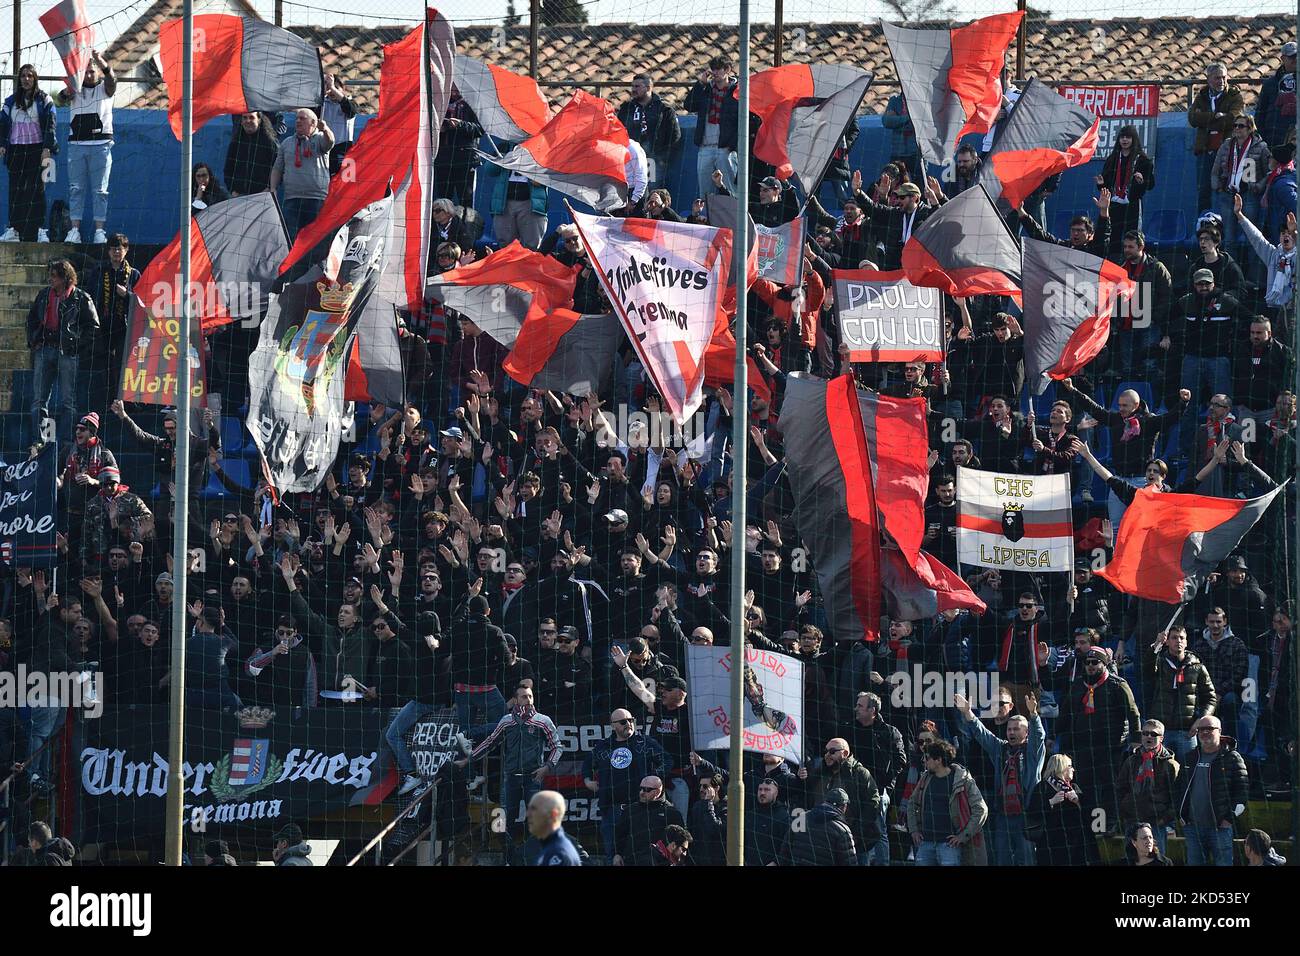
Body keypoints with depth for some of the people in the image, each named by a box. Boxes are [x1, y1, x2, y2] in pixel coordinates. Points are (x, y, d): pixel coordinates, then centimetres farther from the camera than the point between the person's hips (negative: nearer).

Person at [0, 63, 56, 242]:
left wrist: (47, 148, -10)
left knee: (37, 189, -10)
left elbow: (50, 124, -2)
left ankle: (39, 230, -11)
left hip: (37, 149, -4)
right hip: (16, 151, 4)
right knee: (15, 189, -1)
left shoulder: (43, 99, 3)